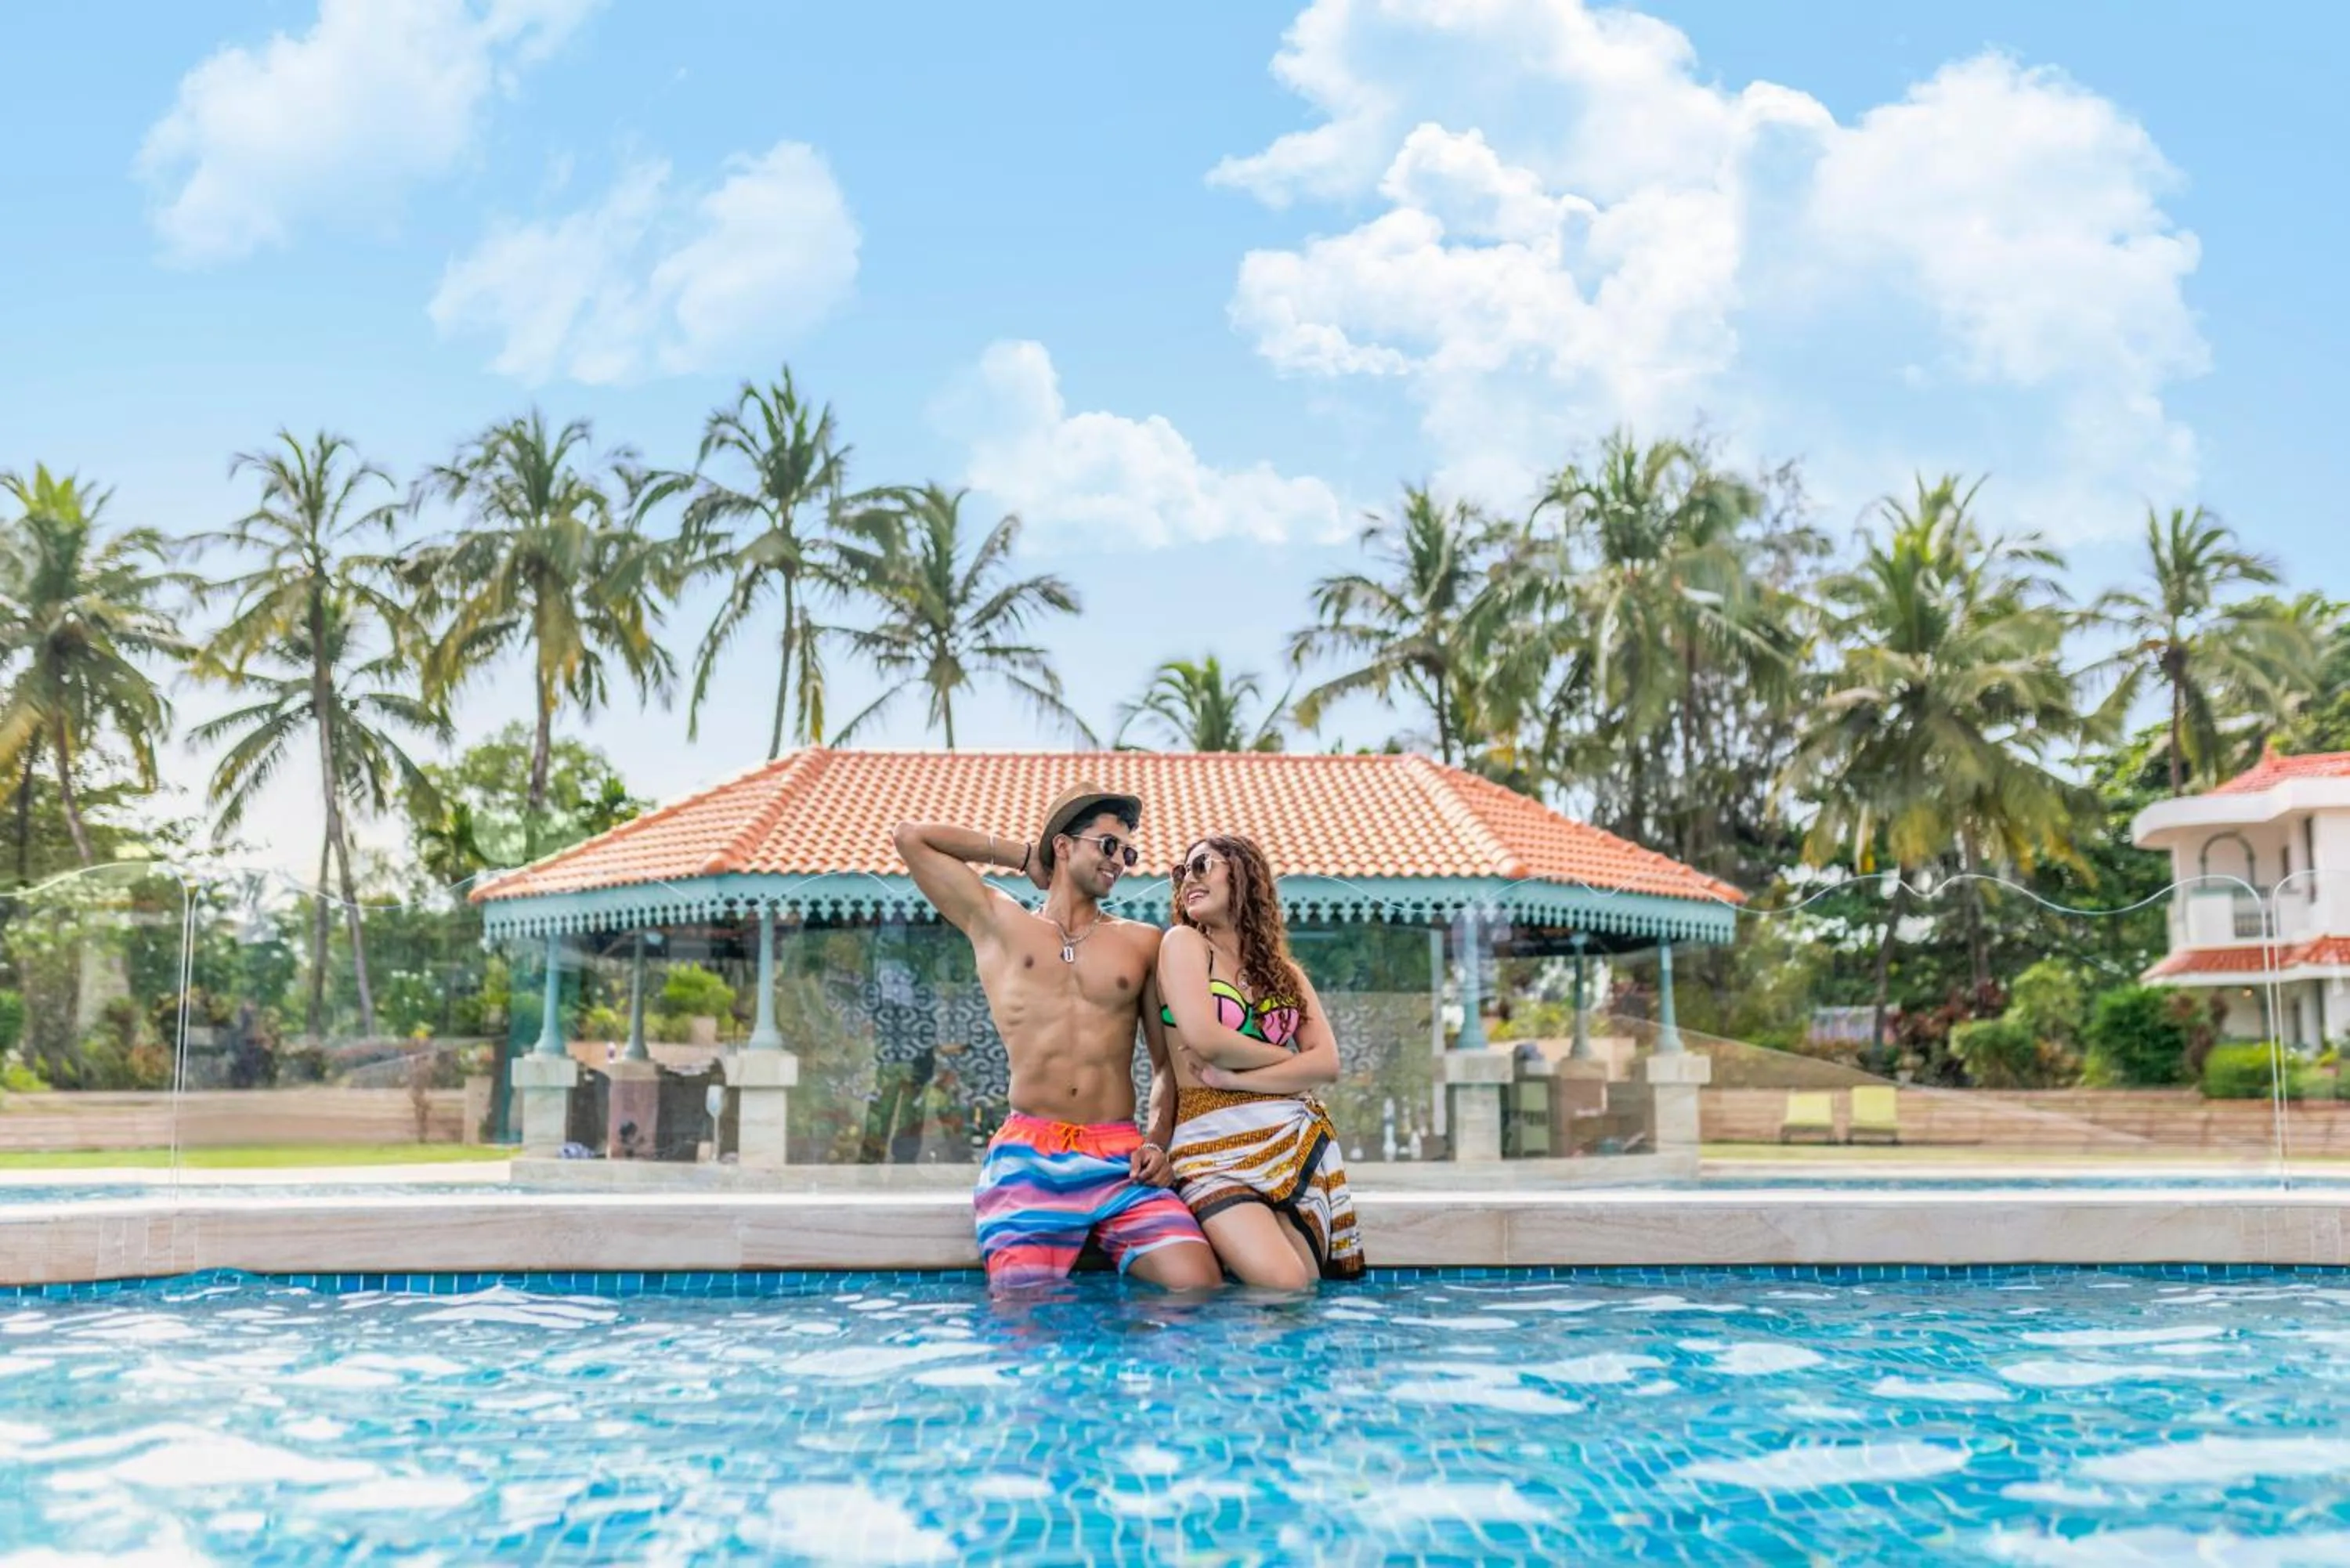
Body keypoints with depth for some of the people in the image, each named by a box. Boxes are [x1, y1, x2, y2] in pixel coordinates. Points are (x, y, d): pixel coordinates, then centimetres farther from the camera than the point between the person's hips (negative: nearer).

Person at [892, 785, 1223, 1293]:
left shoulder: (1143, 942, 17)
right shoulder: (997, 923, 13)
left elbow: (1168, 1061, 17)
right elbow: (911, 836, 10)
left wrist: (1158, 1142, 1)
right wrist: (1020, 853, 18)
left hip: (1122, 1157, 1)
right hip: (1028, 1158, -1)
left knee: (1200, 1289, -18)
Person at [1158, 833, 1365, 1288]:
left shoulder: (1285, 971, 17)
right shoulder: (1183, 943, 5)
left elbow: (1328, 1064, 4)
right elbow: (1205, 1041, -10)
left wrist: (1233, 1078, -8)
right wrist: (1289, 1058, 4)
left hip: (1299, 1143, 4)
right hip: (1215, 1148, -4)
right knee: (1283, 1288, -23)